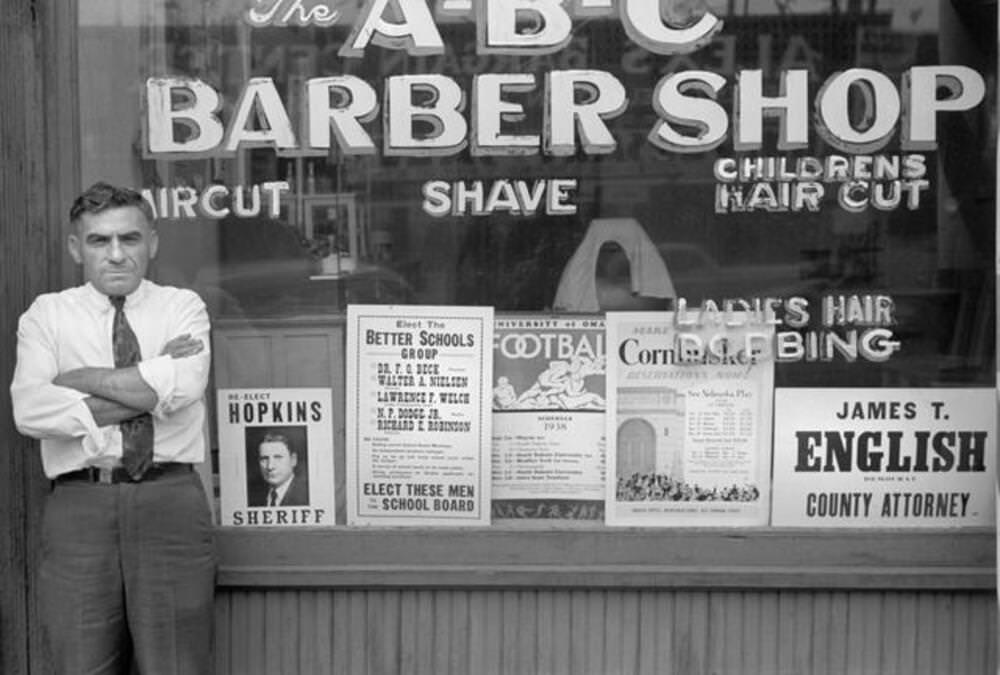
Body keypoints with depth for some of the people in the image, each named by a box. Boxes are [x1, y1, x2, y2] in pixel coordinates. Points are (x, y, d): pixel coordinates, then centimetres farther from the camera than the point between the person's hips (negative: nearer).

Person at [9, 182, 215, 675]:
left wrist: (82, 379, -6)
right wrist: (149, 387, -9)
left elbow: (184, 386, -12)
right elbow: (30, 411, -8)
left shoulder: (182, 307, 10)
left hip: (170, 500, 0)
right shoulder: (46, 314, 10)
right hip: (79, 503, 1)